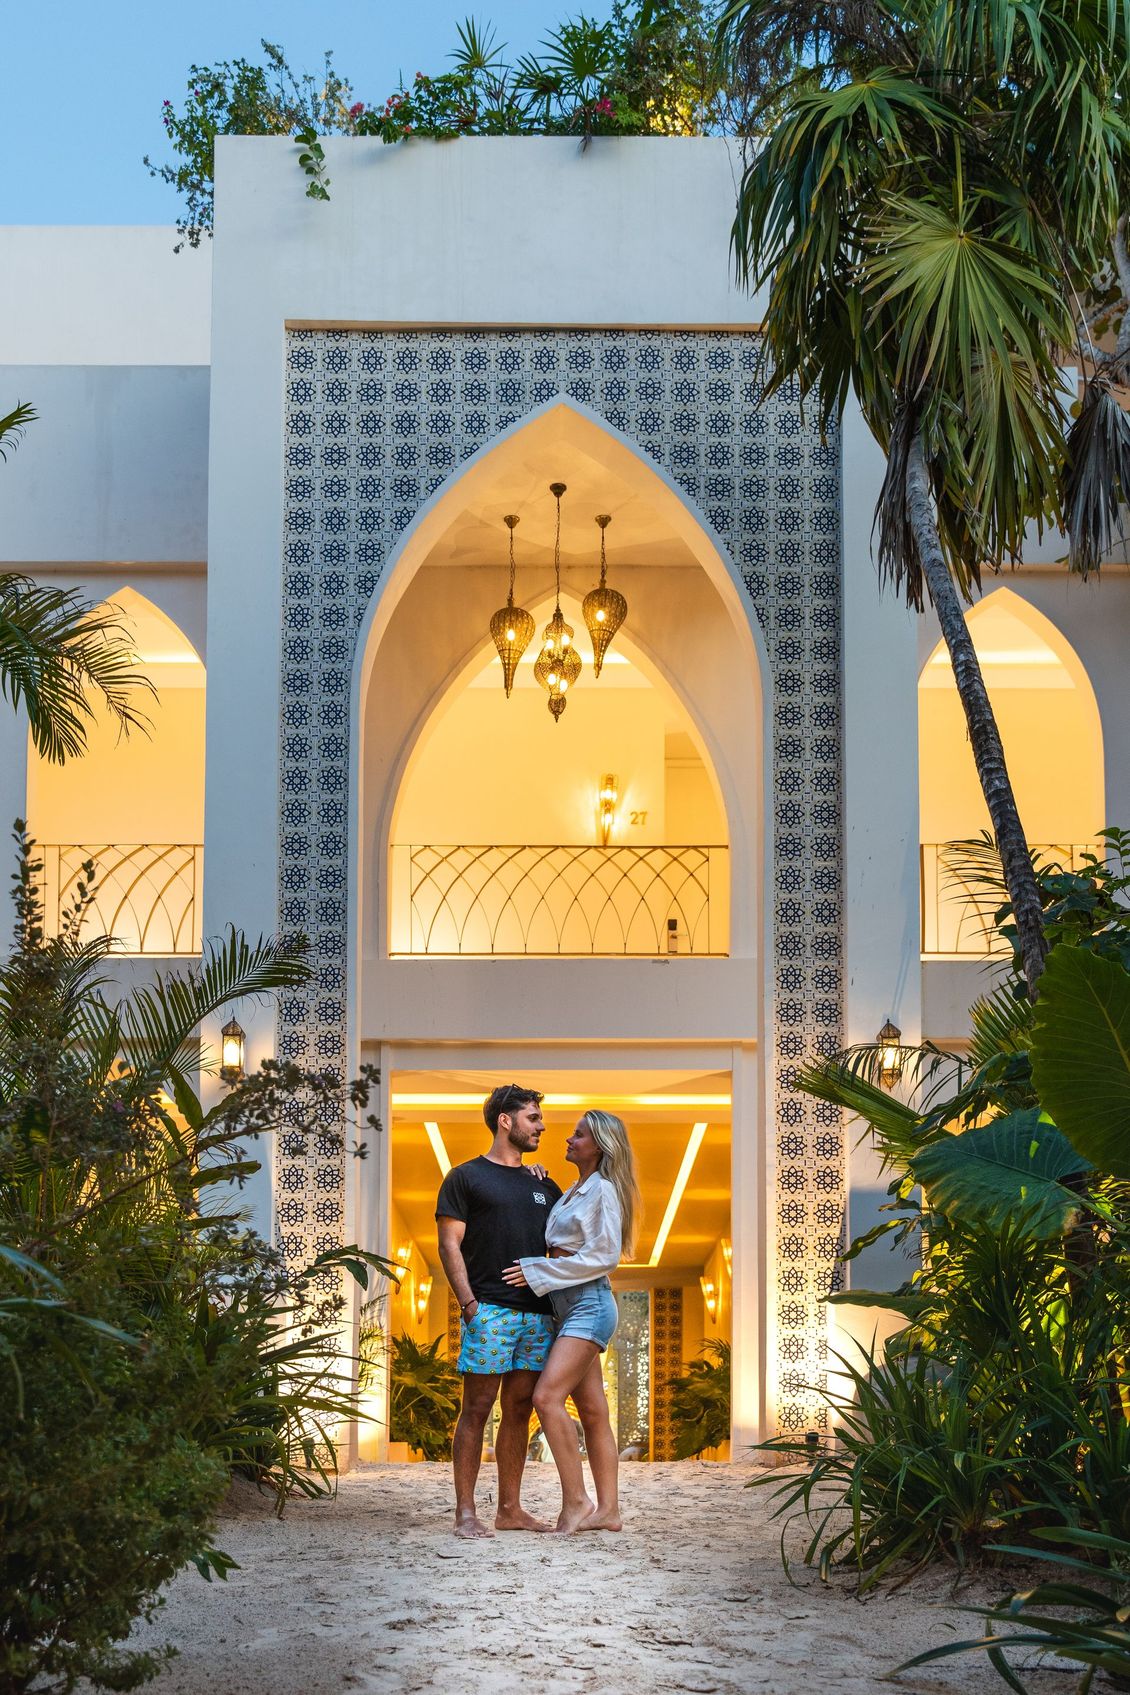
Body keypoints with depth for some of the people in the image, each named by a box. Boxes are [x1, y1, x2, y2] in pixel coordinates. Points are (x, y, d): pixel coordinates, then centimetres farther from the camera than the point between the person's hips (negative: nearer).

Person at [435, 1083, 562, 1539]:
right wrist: (468, 1303, -12)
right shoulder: (466, 1177, 4)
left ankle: (510, 1509, 12)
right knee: (477, 1408, -6)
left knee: (519, 1410, 7)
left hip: (537, 1312, 6)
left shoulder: (542, 1185, 20)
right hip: (490, 1311, -6)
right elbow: (449, 1245, -4)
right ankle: (465, 1511, -4)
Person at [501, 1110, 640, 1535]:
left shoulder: (603, 1190, -8)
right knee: (592, 1411, 7)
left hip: (589, 1302, -10)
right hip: (567, 1305, 10)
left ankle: (575, 1499, -17)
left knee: (547, 1396, -20)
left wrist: (538, 1271, -14)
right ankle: (608, 1509, 8)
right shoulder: (574, 1192, 19)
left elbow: (604, 1256, -15)